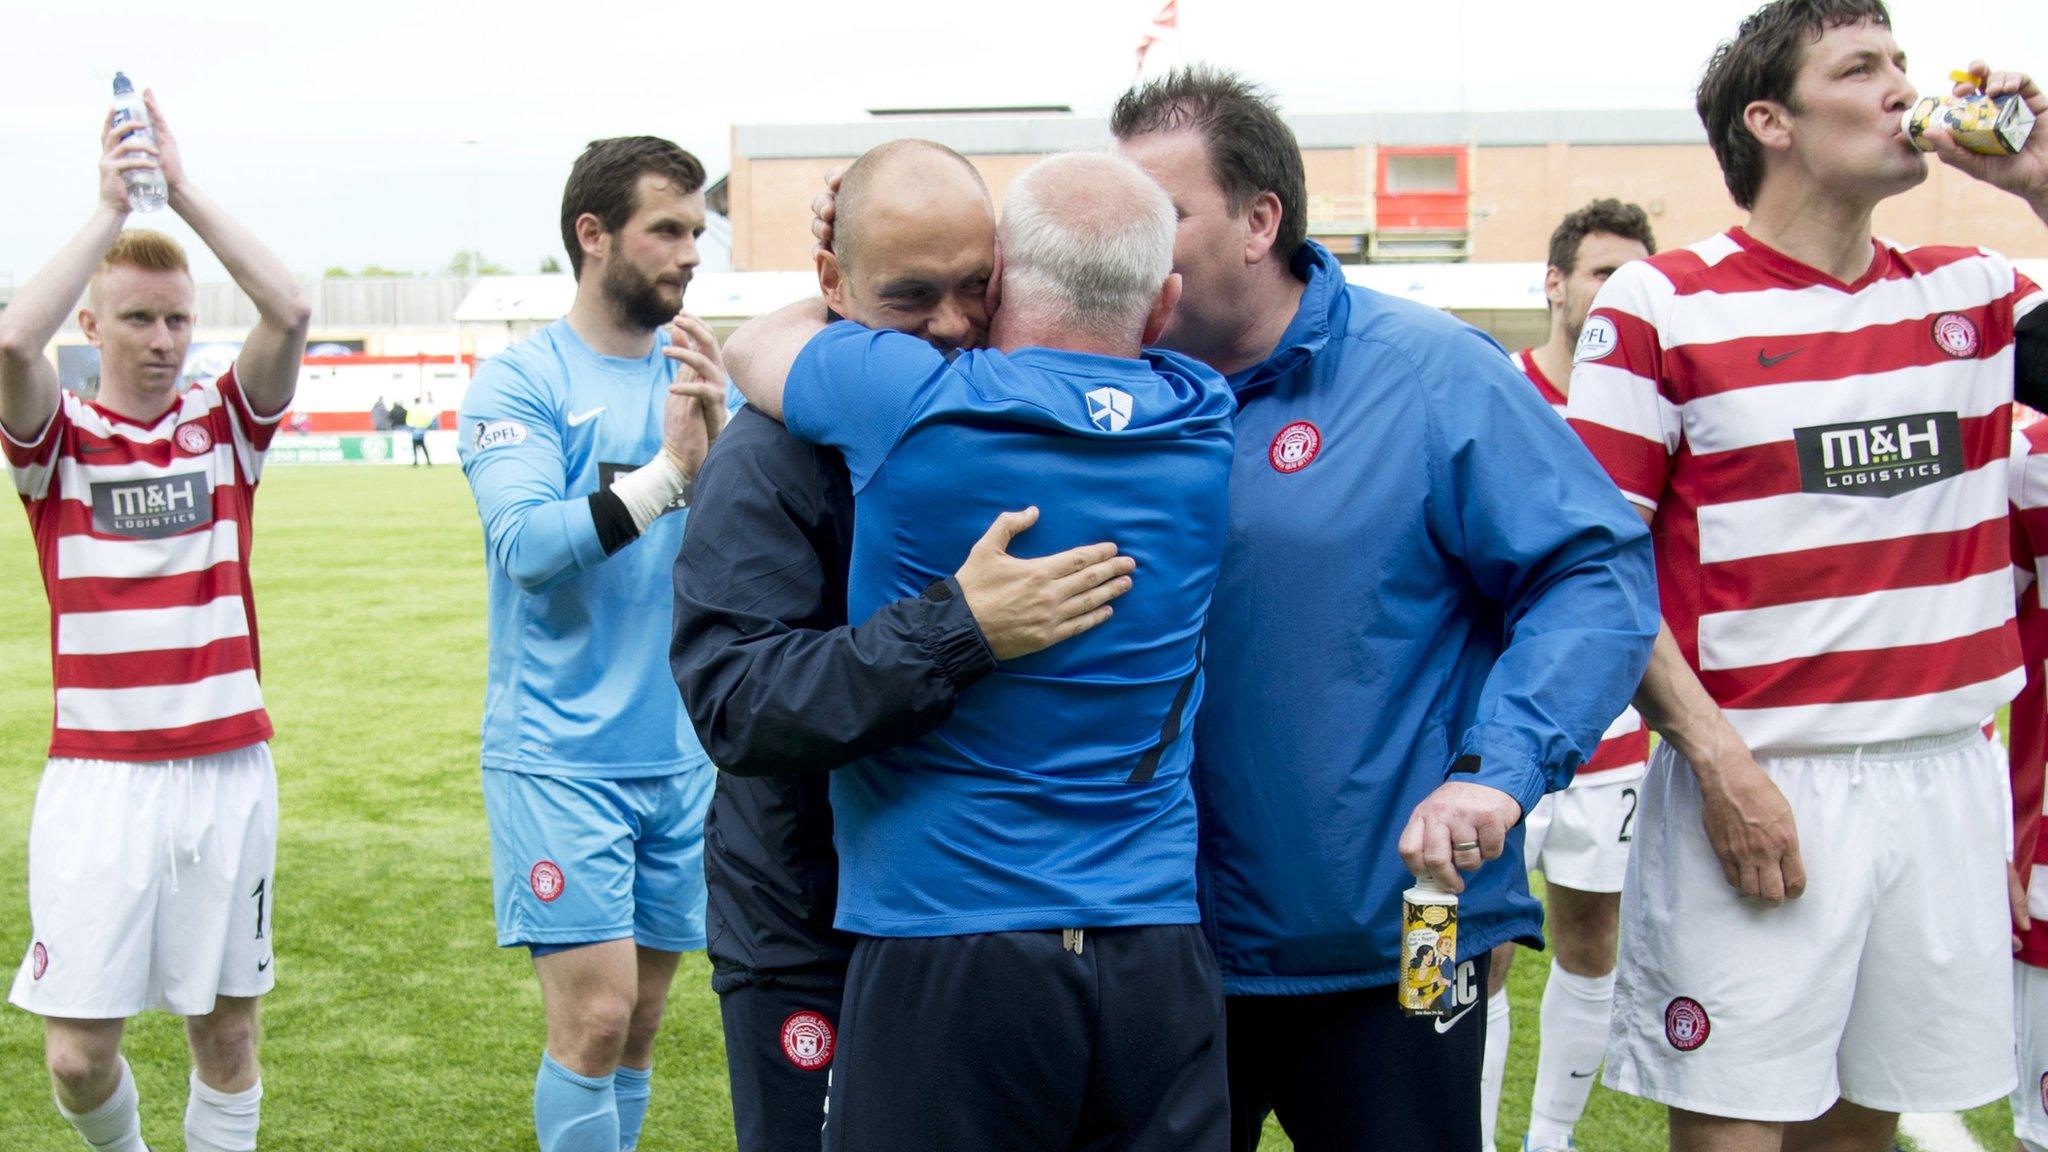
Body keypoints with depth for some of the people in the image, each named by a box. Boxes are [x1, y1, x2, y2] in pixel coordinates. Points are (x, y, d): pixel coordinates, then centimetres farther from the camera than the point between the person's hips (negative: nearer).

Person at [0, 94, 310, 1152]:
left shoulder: (225, 427, 5)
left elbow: (289, 314, -11)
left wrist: (183, 190, -9)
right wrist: (110, 208, -15)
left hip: (229, 771, 2)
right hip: (97, 774, -2)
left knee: (226, 1028, 7)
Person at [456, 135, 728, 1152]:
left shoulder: (701, 374, 8)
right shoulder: (520, 382, -6)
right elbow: (527, 544, -19)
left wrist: (721, 438, -18)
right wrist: (666, 474, -23)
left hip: (680, 753, 5)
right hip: (560, 754, -5)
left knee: (640, 1023, 10)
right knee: (595, 1014, -11)